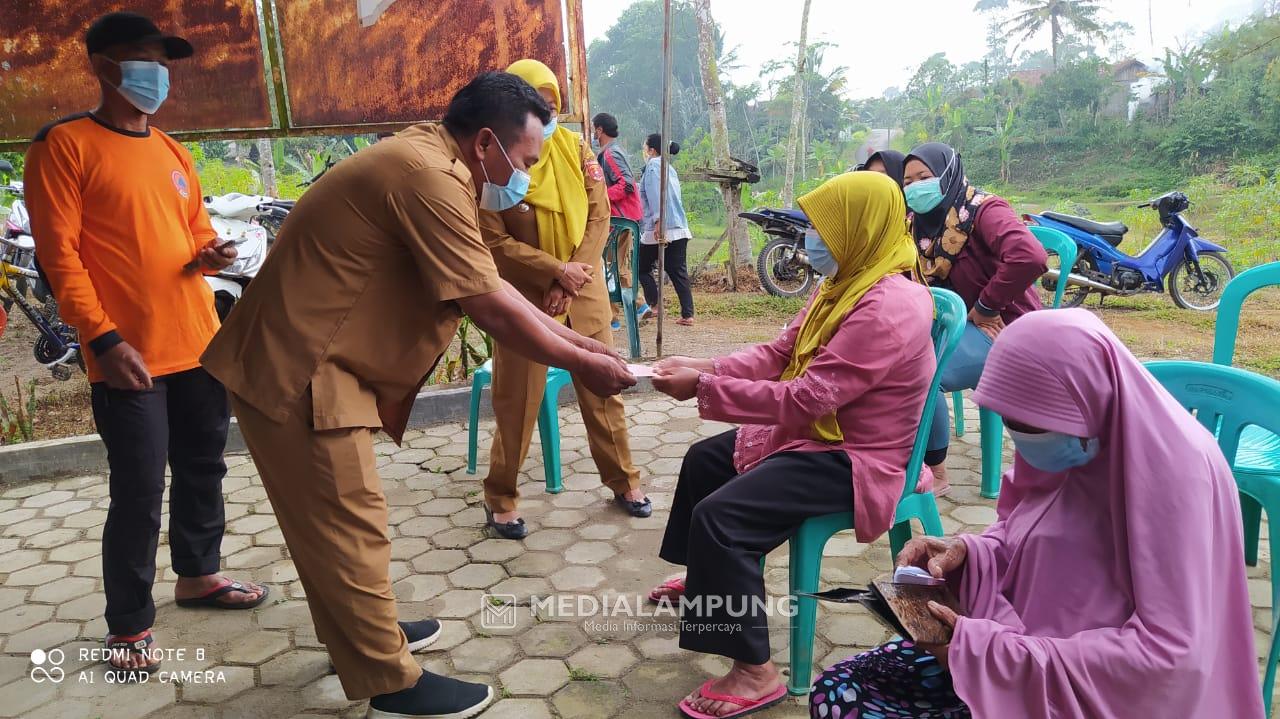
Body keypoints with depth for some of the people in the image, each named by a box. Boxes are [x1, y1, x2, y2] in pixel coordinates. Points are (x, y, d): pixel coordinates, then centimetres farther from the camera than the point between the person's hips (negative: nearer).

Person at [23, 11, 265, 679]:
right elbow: (58, 253, -11)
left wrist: (210, 253, -2)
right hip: (129, 355, -7)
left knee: (203, 468, 16)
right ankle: (129, 626, 14)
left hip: (199, 345, 7)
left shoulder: (171, 151, 15)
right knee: (139, 491, -2)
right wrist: (103, 338, -19)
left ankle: (198, 574, 35)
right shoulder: (64, 144, -6)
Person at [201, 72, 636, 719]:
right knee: (348, 527, -1)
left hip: (307, 359, 11)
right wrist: (578, 363, -11)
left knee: (331, 521, 21)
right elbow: (489, 307, -22)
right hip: (296, 370, -11)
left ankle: (362, 631, 38)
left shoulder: (426, 162, 10)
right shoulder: (430, 178, -23)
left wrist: (576, 339, 8)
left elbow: (491, 288, 11)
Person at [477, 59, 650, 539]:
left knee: (602, 388, 11)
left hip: (585, 293, 4)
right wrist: (557, 271, -18)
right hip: (525, 299, -4)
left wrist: (574, 277, -10)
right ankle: (500, 497, 20)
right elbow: (495, 242, -13)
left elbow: (599, 217, 1)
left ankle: (623, 480, 27)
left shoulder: (576, 149, 3)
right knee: (517, 401, 3)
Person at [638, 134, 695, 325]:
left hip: (660, 229, -7)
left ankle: (655, 305, -1)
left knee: (643, 268, 9)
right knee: (679, 272, 4)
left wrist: (658, 221, -25)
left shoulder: (653, 165, -3)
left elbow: (656, 194, -17)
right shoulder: (670, 168, 22)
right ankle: (687, 314, -1)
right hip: (680, 229, 7)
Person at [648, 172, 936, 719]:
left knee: (719, 515, -25)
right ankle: (710, 580, 41)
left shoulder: (889, 308, -28)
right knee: (704, 459, 20)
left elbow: (806, 398, -32)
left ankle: (754, 672, -12)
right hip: (816, 433, 11)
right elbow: (777, 354, 5)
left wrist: (704, 386, -27)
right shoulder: (848, 283, 5)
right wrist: (703, 366, -9)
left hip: (854, 459, -11)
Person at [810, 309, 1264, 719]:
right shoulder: (1074, 437, -3)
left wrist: (991, 652, -24)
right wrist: (966, 552, -9)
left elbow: (1169, 651, -24)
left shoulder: (1178, 472, -23)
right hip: (1014, 640, 7)